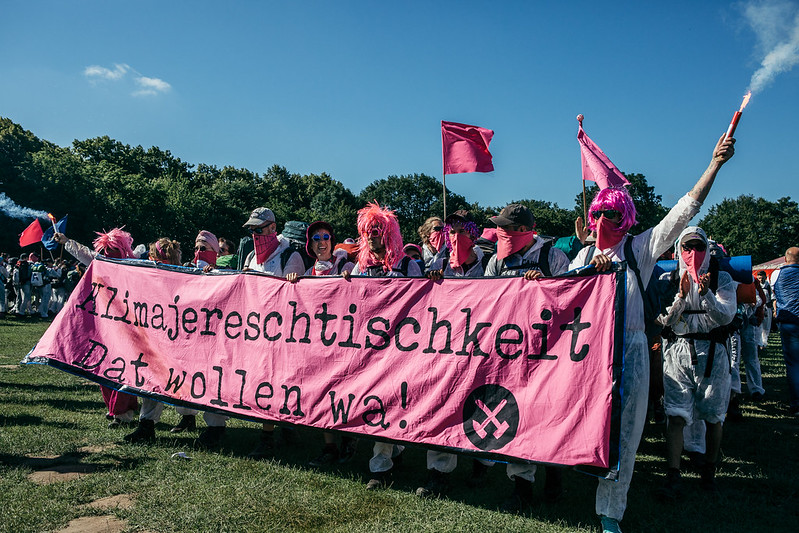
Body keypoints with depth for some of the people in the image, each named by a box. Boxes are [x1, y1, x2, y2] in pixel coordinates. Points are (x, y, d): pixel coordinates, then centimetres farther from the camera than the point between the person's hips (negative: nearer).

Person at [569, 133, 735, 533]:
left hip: (628, 349, -2)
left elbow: (683, 211, -2)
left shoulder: (640, 247, 4)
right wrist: (592, 268, -9)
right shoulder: (585, 254, 13)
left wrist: (715, 163, -7)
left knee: (621, 432, 3)